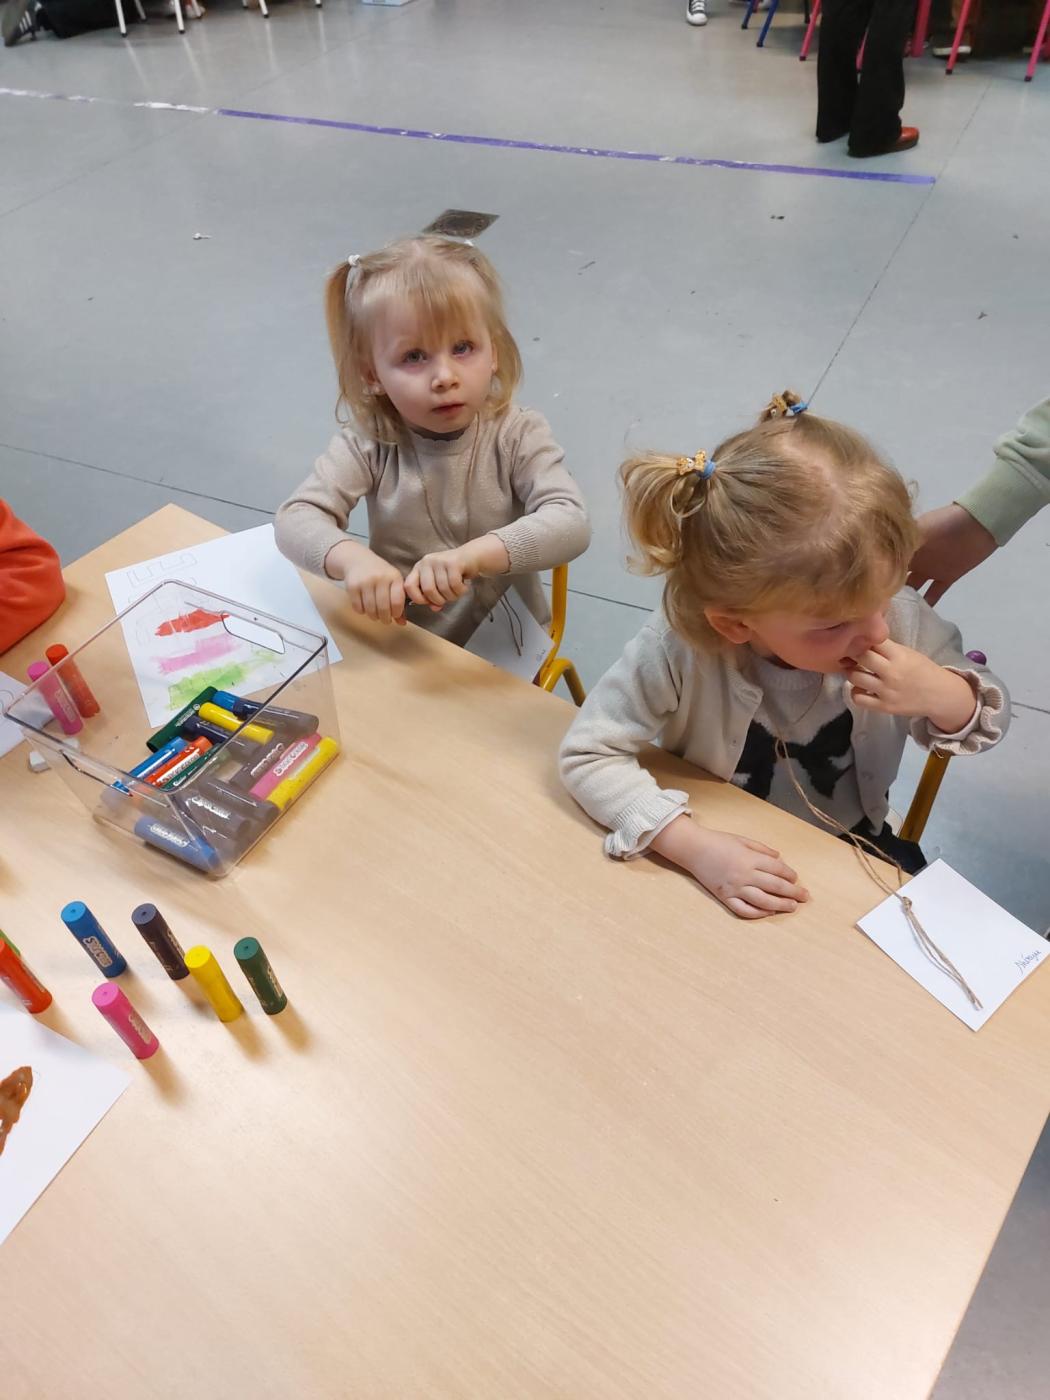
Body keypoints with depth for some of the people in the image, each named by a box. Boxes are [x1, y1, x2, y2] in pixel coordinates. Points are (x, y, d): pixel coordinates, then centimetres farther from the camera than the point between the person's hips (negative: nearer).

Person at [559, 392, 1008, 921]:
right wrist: (694, 845, -36)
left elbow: (991, 717, -5)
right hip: (723, 853, -2)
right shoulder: (680, 647, -32)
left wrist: (940, 695, -29)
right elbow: (587, 754, -25)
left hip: (850, 844, 3)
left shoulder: (900, 618, -22)